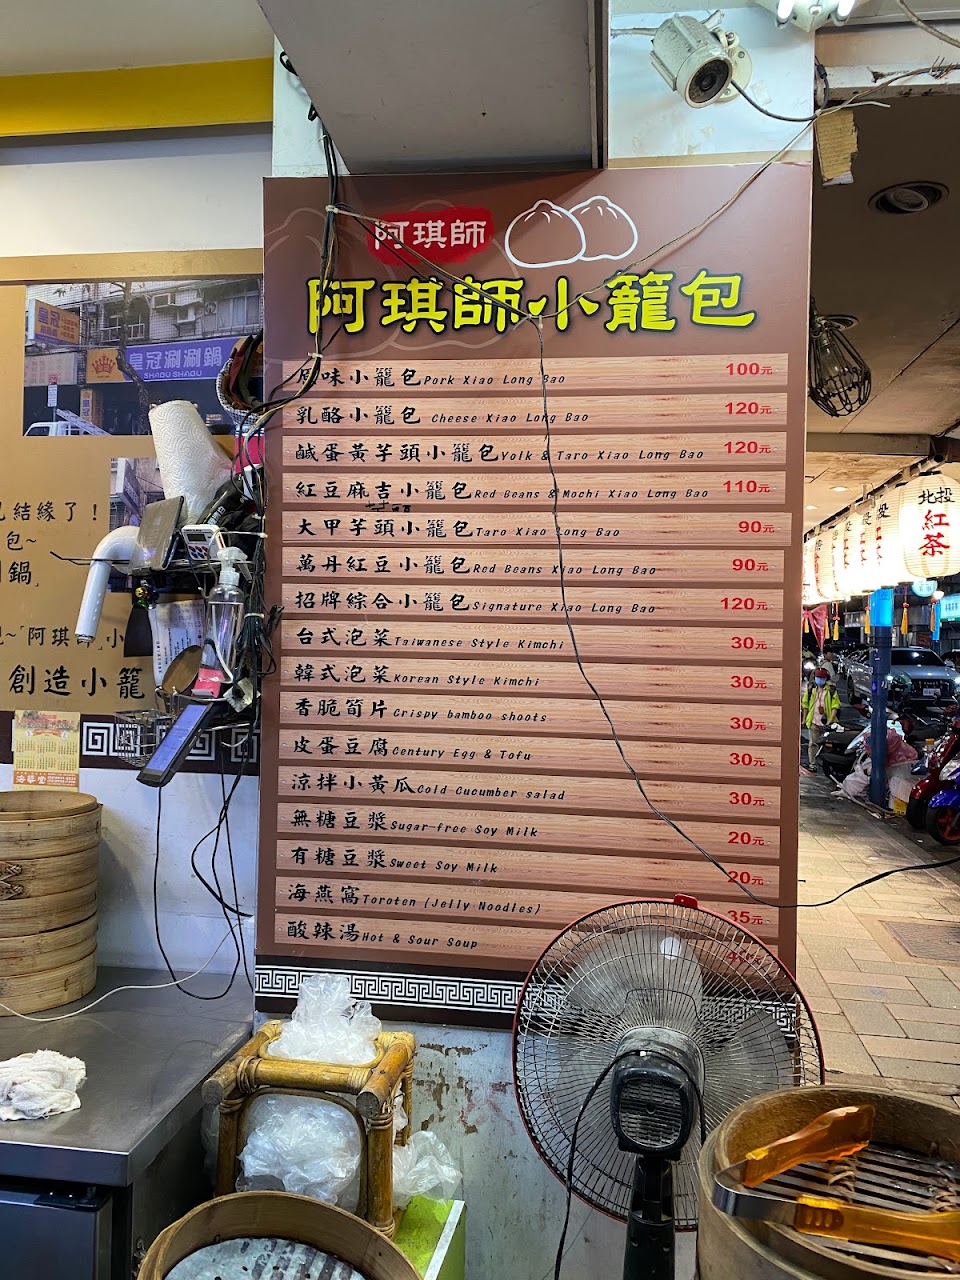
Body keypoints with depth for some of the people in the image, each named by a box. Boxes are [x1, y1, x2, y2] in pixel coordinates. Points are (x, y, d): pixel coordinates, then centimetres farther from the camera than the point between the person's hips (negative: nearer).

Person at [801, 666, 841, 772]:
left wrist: (831, 721, -13)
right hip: (813, 723, 2)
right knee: (812, 744, 4)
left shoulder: (831, 690, -2)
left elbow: (835, 706, -4)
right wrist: (804, 719, 8)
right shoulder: (810, 689, 6)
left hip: (826, 724, -2)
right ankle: (812, 764, 11)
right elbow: (805, 704, 12)